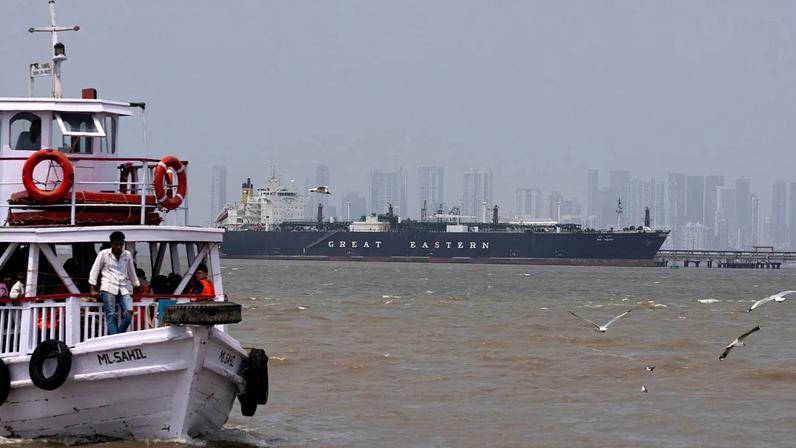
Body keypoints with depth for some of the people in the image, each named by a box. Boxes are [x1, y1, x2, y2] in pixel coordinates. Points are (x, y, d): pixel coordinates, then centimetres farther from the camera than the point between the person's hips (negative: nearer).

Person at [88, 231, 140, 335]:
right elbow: (94, 271, 7)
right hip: (108, 288, -3)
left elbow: (132, 272, 25)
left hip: (124, 289, 3)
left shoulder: (127, 255, 13)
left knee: (129, 312, -19)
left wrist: (136, 287, 28)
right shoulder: (104, 254, 5)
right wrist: (93, 289, 1)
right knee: (111, 315, -14)